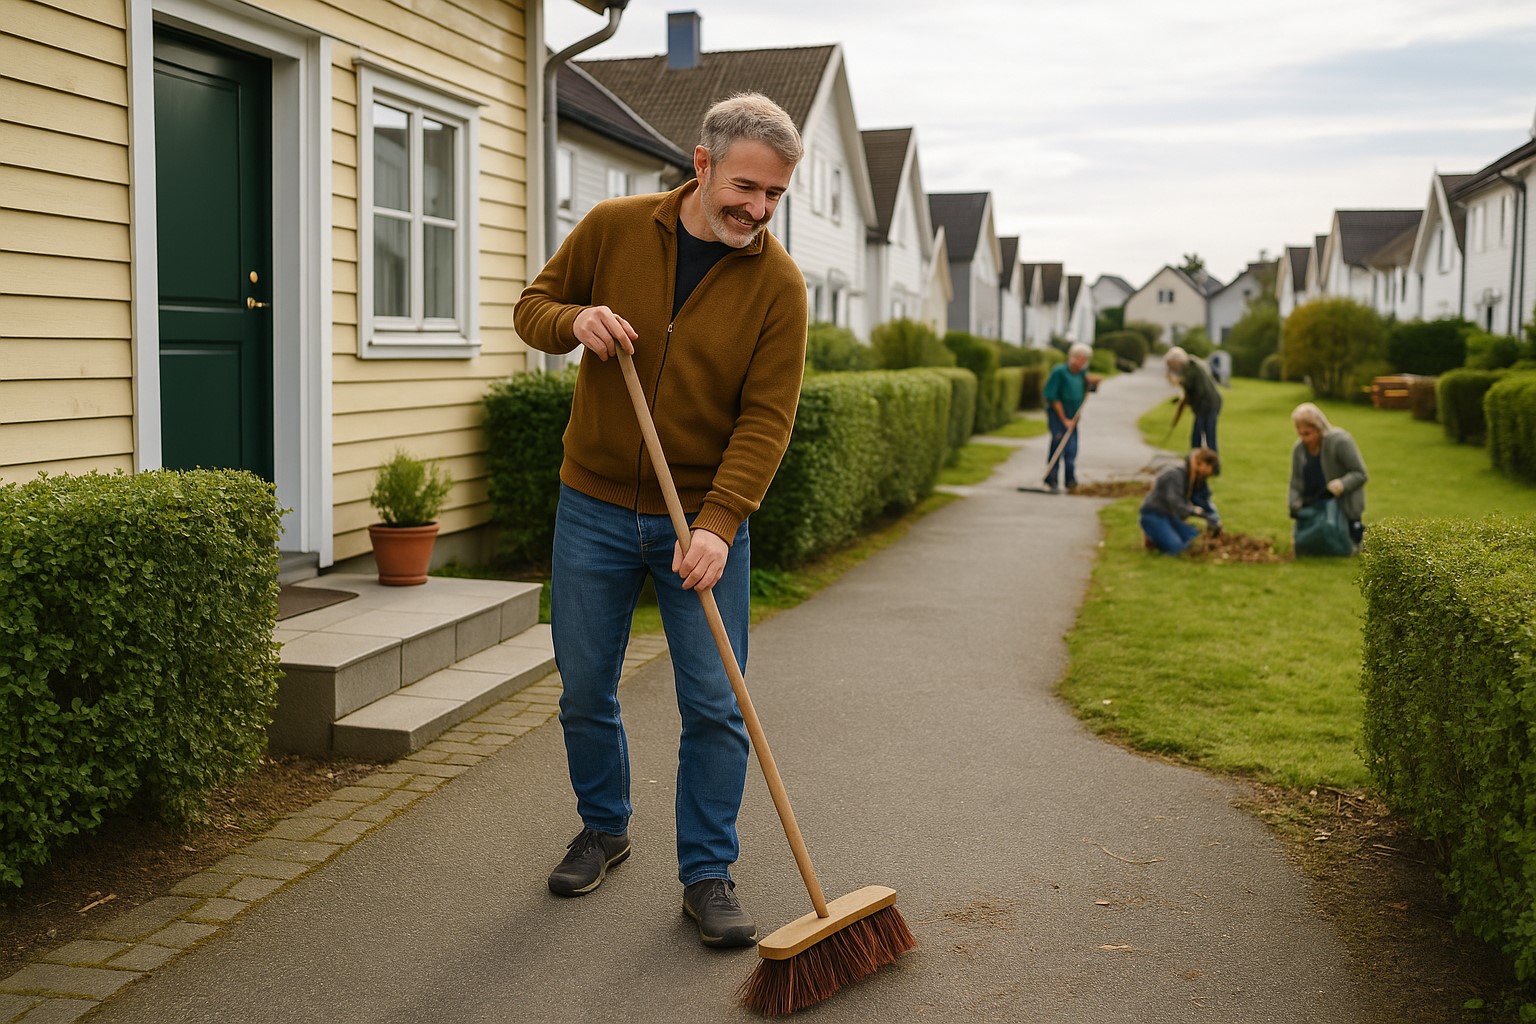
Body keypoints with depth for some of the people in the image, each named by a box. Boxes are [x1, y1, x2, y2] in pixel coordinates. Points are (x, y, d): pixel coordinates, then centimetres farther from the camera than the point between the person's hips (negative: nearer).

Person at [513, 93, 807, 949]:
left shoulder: (778, 284, -9)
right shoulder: (614, 228, -4)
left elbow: (766, 419, -13)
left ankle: (709, 874, 16)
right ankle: (604, 830, 35)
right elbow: (534, 306, 8)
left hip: (706, 523, -1)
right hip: (595, 507, 2)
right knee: (586, 692, 11)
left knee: (714, 707, 0)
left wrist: (718, 524, -25)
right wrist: (574, 320, -16)